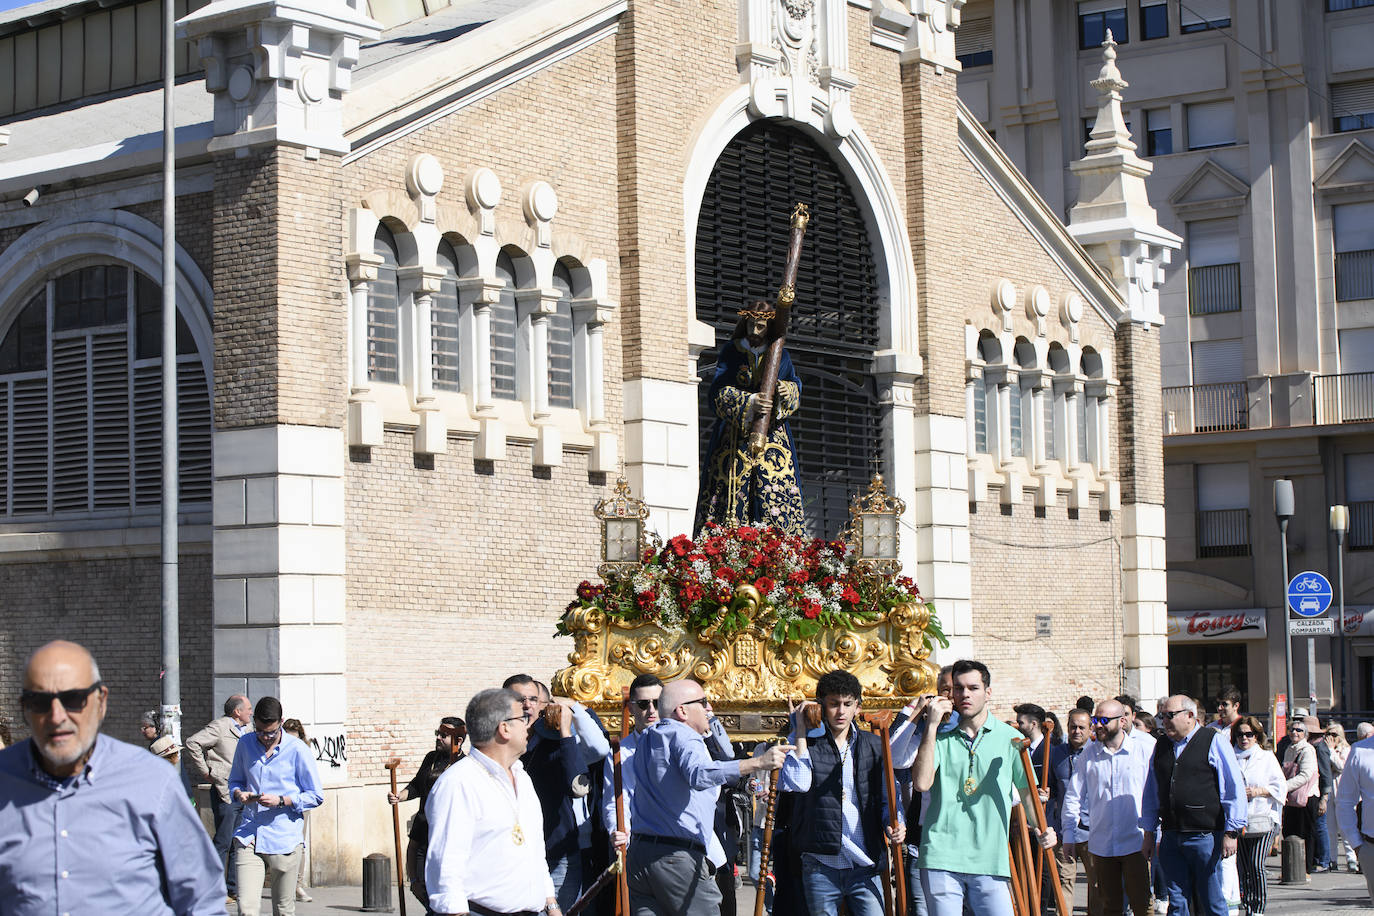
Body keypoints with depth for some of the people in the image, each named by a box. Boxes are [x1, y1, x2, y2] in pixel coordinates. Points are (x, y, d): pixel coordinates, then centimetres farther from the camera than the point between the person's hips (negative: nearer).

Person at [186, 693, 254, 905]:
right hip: (224, 792, -8)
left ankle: (233, 888, 17)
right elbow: (193, 743, -18)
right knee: (223, 842, -7)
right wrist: (206, 772, -14)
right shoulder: (219, 727, -8)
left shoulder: (247, 730, 16)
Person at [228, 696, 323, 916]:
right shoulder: (245, 744, 10)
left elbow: (315, 796, 1)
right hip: (249, 837, 2)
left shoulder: (297, 750, -2)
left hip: (285, 840, -2)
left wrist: (281, 801, -13)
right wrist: (239, 793, -1)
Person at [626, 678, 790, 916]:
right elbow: (699, 774, -30)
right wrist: (757, 763, -37)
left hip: (637, 853, 8)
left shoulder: (647, 738, 18)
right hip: (677, 859, -8)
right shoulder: (684, 737, -9)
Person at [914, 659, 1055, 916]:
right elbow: (921, 783, -9)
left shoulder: (1010, 738, 8)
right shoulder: (941, 737, 7)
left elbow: (1028, 791, 14)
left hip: (991, 860, 0)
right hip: (941, 858, 0)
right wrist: (931, 725, -8)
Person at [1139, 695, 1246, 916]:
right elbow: (1151, 795, 22)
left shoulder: (1214, 742, -2)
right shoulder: (1161, 747, 15)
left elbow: (1234, 789, -4)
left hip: (1205, 837, -5)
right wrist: (1148, 833, 18)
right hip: (1171, 837, 5)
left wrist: (1231, 833, -8)